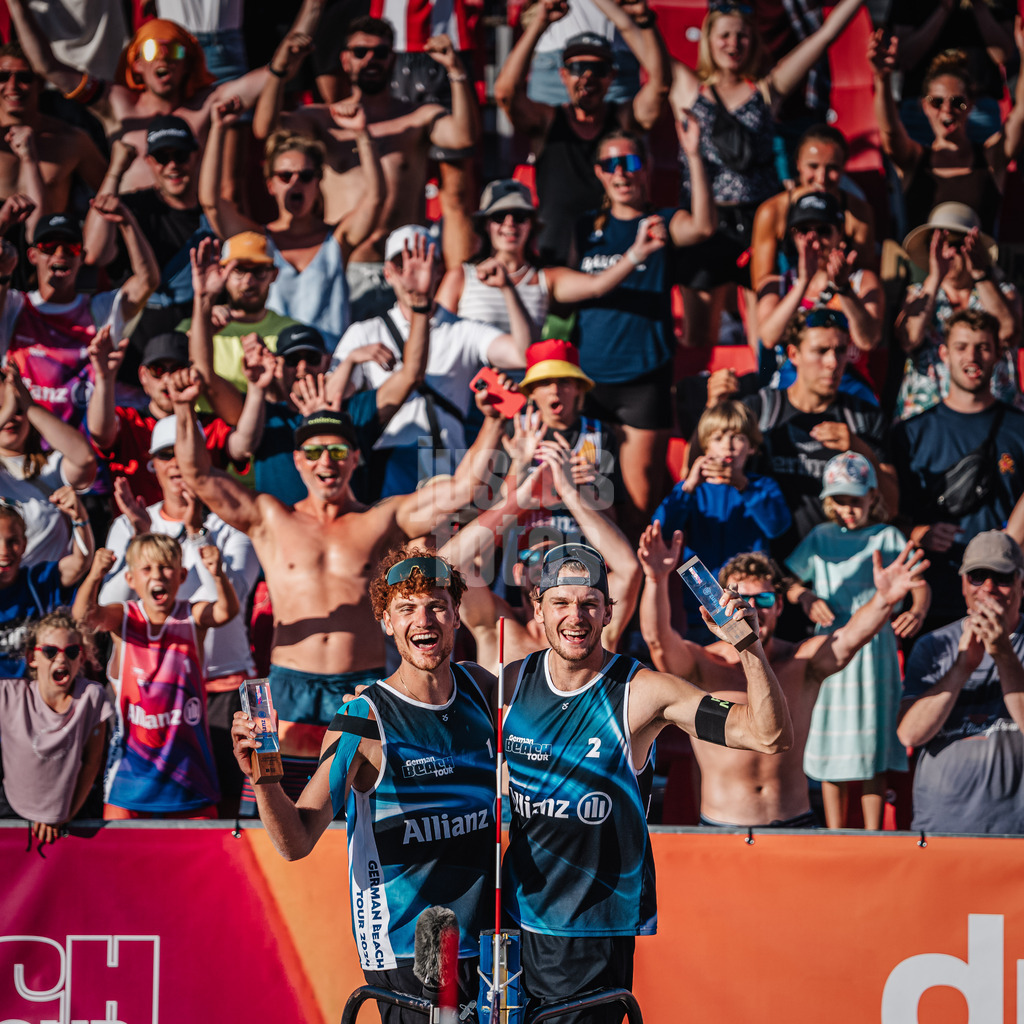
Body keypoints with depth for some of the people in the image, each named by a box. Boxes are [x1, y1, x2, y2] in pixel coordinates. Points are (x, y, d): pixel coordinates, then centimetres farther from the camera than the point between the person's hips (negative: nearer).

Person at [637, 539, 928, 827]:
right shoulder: (702, 666, -2)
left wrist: (883, 600, -37)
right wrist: (656, 581, -41)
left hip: (795, 826, 1)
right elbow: (658, 639, -21)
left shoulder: (802, 663, 3)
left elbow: (850, 638, -15)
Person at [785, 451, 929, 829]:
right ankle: (834, 836, 8)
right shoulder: (820, 538, 12)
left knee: (874, 744, -1)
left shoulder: (887, 538, 6)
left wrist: (917, 612, -25)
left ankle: (872, 834, 5)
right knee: (832, 745, 2)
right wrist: (806, 597, -11)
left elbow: (919, 583, -3)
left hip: (875, 646, -1)